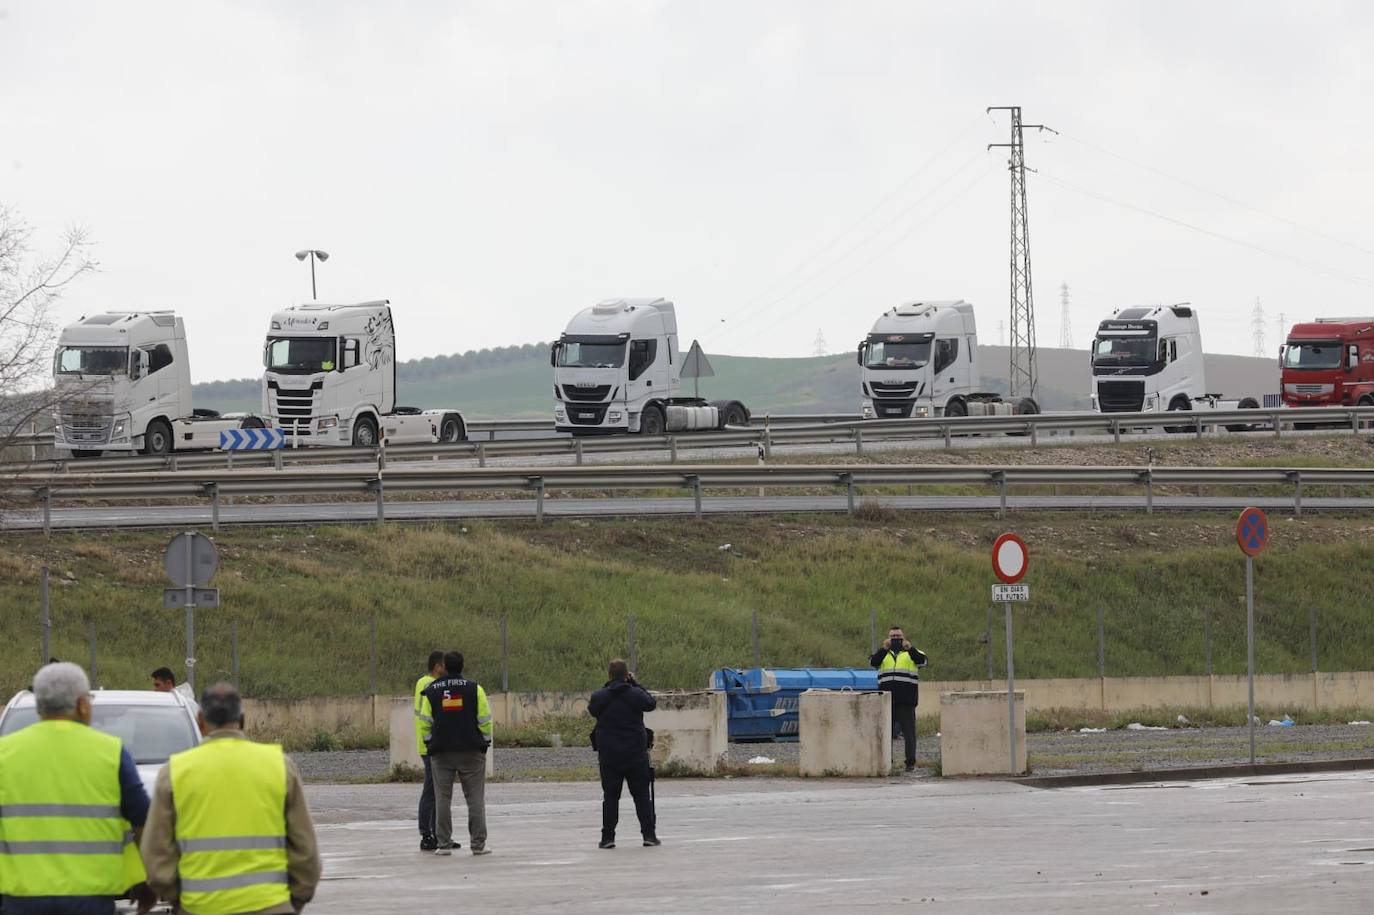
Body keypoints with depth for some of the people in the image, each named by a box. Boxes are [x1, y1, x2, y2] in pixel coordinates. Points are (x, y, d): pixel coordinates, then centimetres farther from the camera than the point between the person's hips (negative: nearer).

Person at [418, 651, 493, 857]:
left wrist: (429, 743, 13)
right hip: (471, 752, -1)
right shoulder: (474, 689, -2)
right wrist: (485, 741, 9)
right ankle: (478, 844, -2)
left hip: (441, 753, 1)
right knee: (475, 798, 2)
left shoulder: (431, 692, 1)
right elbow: (485, 721, -3)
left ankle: (443, 844, 2)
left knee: (443, 799, 5)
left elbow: (425, 723, 1)